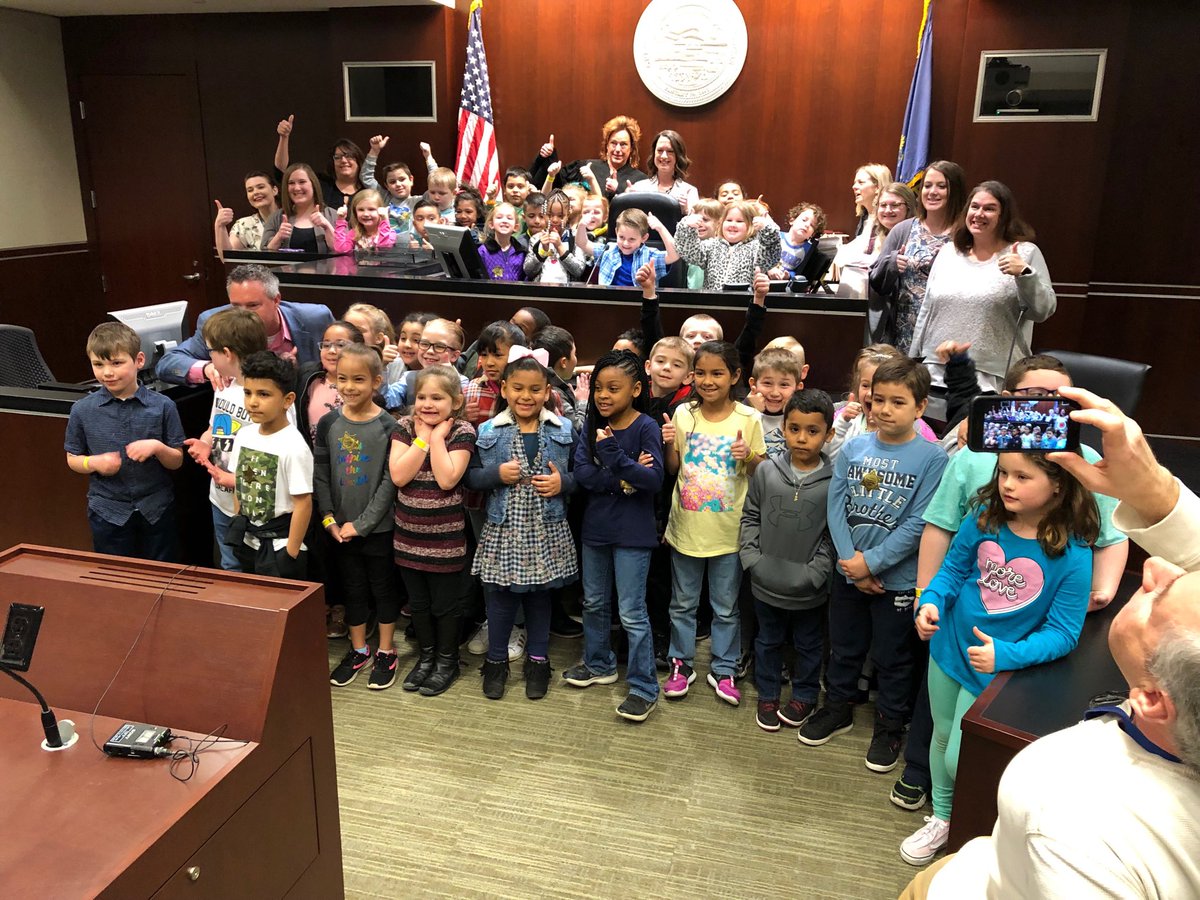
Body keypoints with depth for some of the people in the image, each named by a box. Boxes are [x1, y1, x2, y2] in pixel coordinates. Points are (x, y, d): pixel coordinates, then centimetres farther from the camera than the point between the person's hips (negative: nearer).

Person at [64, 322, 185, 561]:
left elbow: (177, 461, -2)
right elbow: (72, 459, 6)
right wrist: (94, 463, -15)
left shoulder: (162, 406, -7)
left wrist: (157, 447, -22)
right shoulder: (82, 410, -4)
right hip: (108, 512, 1)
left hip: (157, 509, 0)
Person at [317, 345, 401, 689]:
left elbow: (390, 481, -13)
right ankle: (358, 649, 32)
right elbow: (320, 474, 2)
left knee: (383, 587, 10)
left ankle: (386, 652, 25)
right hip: (340, 527, 3)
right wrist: (329, 518, -7)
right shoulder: (328, 423, -1)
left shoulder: (387, 427, -12)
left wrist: (361, 523, -14)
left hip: (378, 527, -3)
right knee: (352, 588, 16)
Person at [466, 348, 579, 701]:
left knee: (540, 596, 14)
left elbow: (579, 476, 6)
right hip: (503, 530, 0)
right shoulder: (488, 431, -2)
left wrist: (563, 482, -13)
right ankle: (496, 661, 29)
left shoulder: (563, 430, -1)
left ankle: (538, 660, 31)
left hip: (547, 531, 1)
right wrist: (497, 474, -15)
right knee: (500, 598, 9)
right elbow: (471, 477, 2)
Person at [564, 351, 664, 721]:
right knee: (594, 603, 20)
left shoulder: (646, 428, -13)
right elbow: (581, 472, -11)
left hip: (632, 533, -6)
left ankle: (644, 687, 13)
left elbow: (653, 480, -22)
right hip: (595, 527, 6)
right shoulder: (592, 425, 0)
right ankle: (599, 664, 40)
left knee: (632, 613, 1)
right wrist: (622, 479, -22)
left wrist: (613, 456, -31)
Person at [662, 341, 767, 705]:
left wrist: (749, 456, -21)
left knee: (726, 607, 13)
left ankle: (723, 669, 30)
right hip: (686, 526, 2)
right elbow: (673, 468, 4)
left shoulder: (748, 419, -8)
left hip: (728, 529, -1)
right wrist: (668, 443, -14)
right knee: (682, 603, 16)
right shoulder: (683, 414, -3)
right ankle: (682, 663, 33)